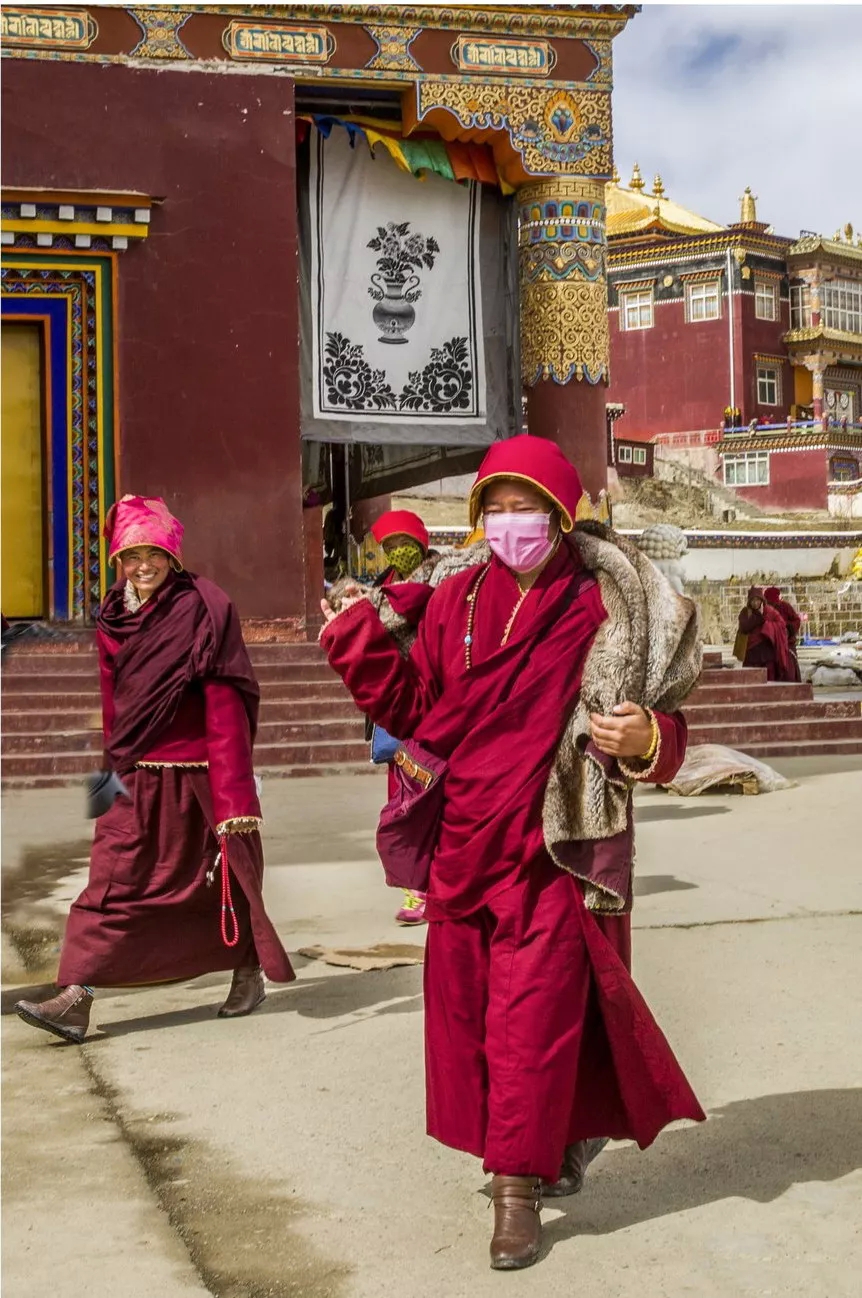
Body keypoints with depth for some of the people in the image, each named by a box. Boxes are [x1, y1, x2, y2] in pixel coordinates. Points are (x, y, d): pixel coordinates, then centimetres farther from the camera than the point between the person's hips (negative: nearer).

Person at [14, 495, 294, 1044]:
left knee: (224, 877, 11)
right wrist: (114, 765, 18)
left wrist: (232, 794, -18)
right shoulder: (114, 618, 7)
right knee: (114, 881, -1)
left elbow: (224, 699, -14)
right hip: (139, 777, 5)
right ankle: (76, 998, -3)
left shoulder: (204, 608, -10)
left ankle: (249, 973, 31)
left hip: (197, 774, -5)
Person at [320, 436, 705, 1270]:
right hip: (463, 844, 5)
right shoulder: (456, 598, 3)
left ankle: (519, 1187, 13)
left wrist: (645, 741, -27)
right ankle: (569, 1135, 33)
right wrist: (358, 643, -2)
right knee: (462, 1004, 13)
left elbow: (664, 735, -5)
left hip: (554, 850, -5)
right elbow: (414, 709, 6)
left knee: (534, 1015, -2)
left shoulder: (603, 610, -8)